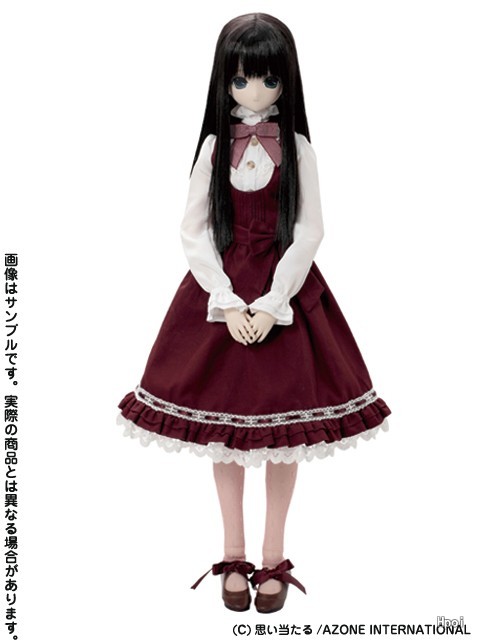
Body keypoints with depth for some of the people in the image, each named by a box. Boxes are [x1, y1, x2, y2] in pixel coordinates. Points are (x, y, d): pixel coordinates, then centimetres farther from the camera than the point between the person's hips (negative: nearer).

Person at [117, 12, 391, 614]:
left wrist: (272, 302, -17)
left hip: (285, 293, -1)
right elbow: (193, 232, -3)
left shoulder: (297, 148, -2)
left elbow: (309, 232, -6)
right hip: (221, 294, 1)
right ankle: (234, 556, 26)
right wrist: (228, 302, -14)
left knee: (284, 423, 5)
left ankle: (274, 558, 22)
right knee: (223, 425, 8)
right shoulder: (215, 146, 1)